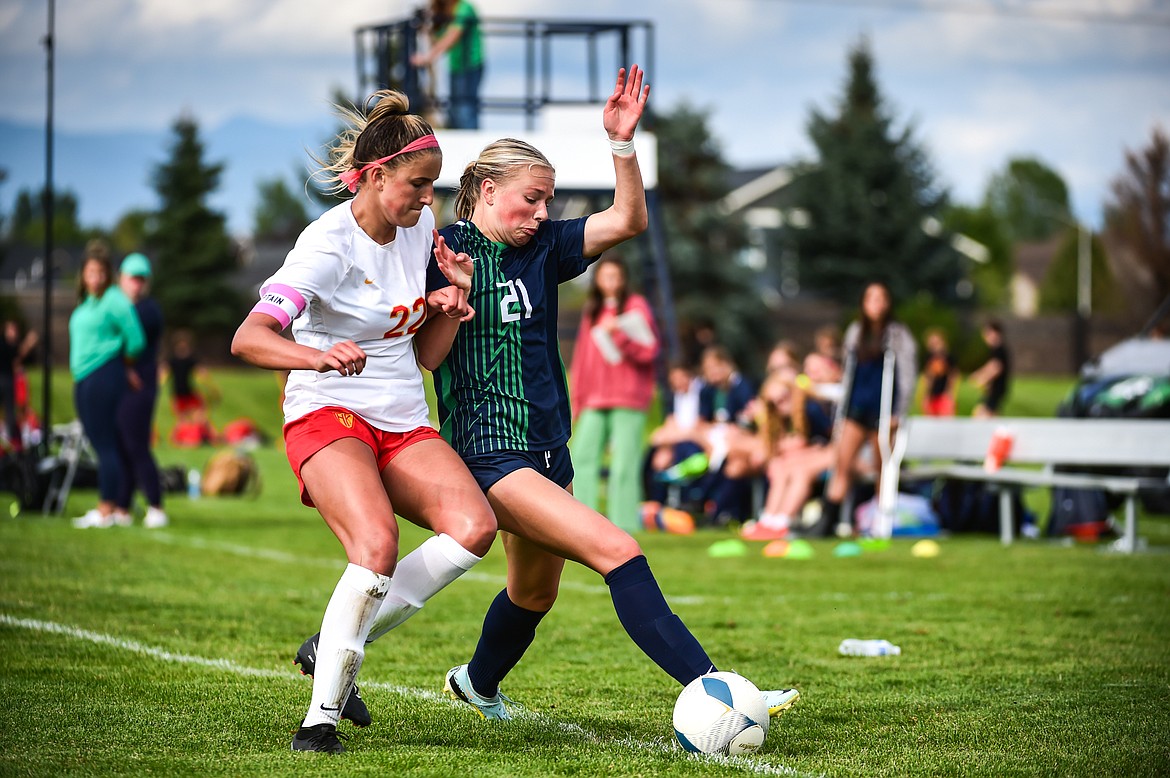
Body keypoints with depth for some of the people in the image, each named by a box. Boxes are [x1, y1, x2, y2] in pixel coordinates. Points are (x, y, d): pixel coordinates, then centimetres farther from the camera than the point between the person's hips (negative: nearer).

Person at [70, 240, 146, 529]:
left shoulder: (115, 300, -8)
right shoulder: (85, 302, 16)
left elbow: (136, 341, -11)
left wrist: (126, 367, 6)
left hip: (104, 377, -9)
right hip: (83, 379, 9)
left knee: (106, 444, -8)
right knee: (99, 444, 9)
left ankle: (106, 510, -9)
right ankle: (106, 507, 12)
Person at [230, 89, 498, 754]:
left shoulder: (420, 228, 7)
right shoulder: (329, 245, -15)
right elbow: (248, 339, -27)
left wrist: (455, 298, -4)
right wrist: (320, 357, -45)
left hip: (404, 424, 7)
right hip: (329, 416, -7)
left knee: (474, 528, -19)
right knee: (378, 547, -31)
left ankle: (335, 647, -5)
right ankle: (320, 719, -19)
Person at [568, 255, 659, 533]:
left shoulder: (635, 306, 4)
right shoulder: (592, 311, 19)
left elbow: (649, 351, -5)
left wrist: (618, 333, -18)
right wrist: (576, 398, 16)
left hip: (628, 400, -5)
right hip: (594, 400, 5)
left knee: (624, 465, -9)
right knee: (582, 455, -8)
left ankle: (624, 525, -8)